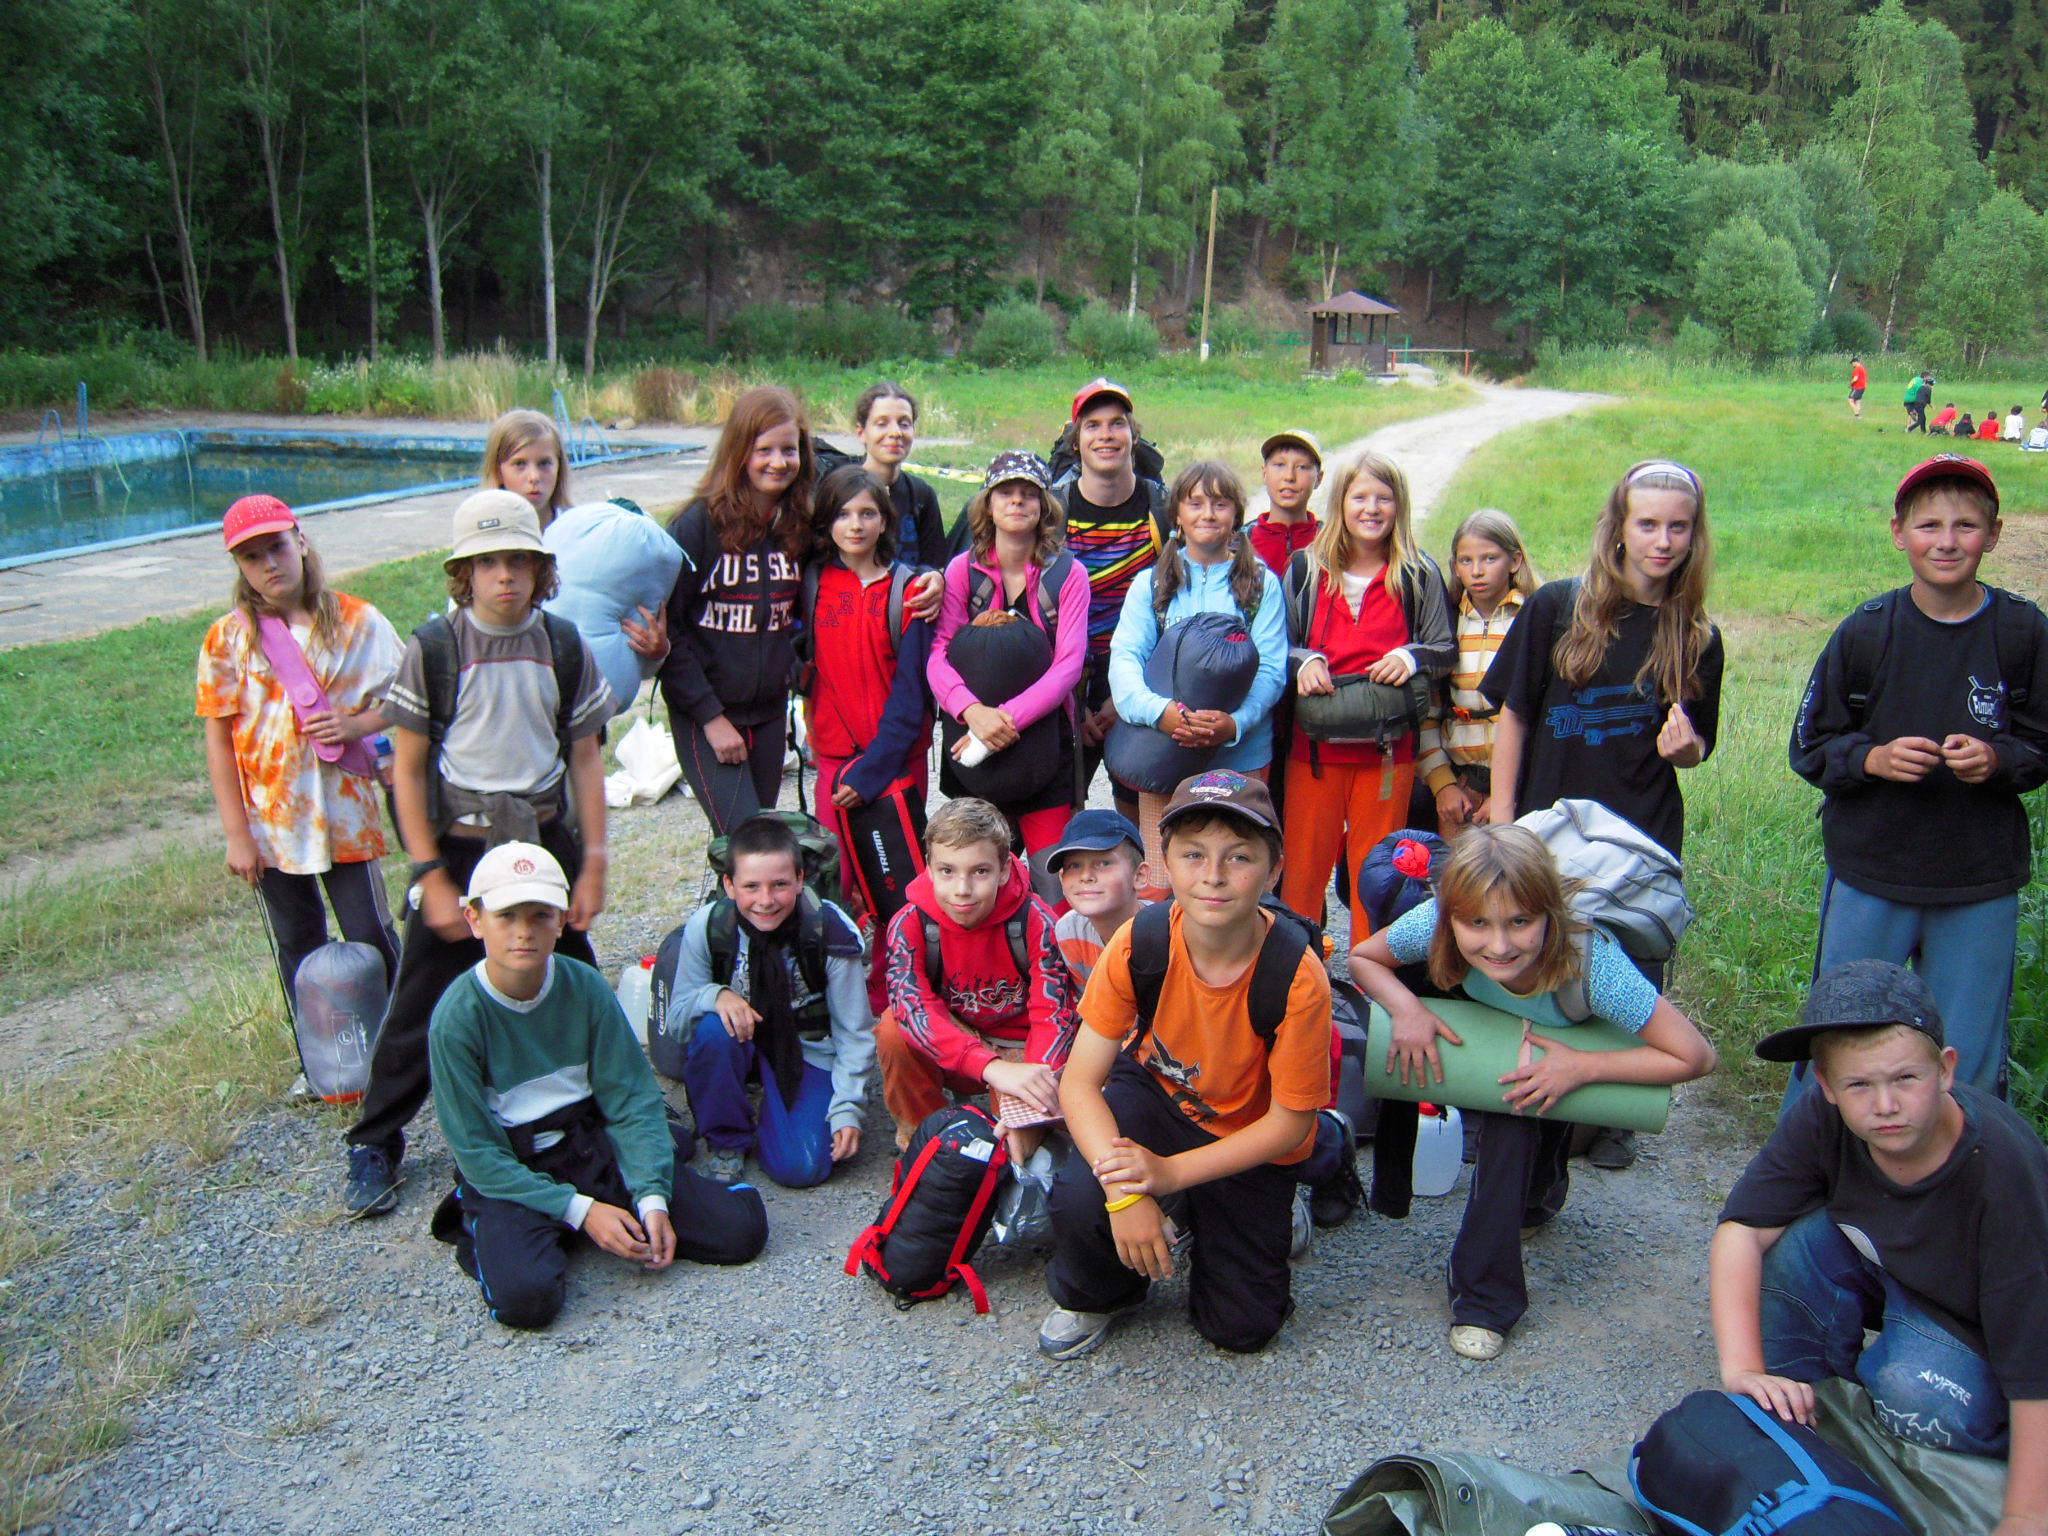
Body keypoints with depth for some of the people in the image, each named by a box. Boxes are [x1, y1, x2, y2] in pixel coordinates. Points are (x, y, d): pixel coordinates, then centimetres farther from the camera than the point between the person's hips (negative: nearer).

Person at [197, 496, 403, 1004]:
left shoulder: (355, 620, -4)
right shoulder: (227, 638, -3)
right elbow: (218, 742, -2)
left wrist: (357, 723, -17)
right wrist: (237, 836, -5)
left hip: (345, 810, -1)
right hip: (270, 820, 1)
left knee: (371, 939, 4)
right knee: (296, 949, 14)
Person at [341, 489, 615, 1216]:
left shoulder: (564, 646, -1)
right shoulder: (433, 649, -8)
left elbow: (584, 759, 5)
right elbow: (407, 770, -5)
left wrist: (592, 862, 1)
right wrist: (432, 876, -8)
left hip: (546, 836, 2)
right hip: (459, 844, -2)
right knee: (423, 1002, 2)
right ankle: (373, 1143, 18)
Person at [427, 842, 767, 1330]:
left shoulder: (585, 987, -8)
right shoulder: (458, 1015, -16)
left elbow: (632, 1100, -4)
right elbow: (476, 1151, -13)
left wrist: (653, 1199, -18)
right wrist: (579, 1211, -20)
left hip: (592, 1146, 3)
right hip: (507, 1174, -3)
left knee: (741, 1230, -11)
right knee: (526, 1295, -33)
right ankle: (486, 1235, 0)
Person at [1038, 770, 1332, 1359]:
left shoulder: (1297, 976, -30)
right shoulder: (1139, 942, -25)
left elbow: (1289, 1122, -19)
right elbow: (1080, 1082, -21)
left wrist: (1171, 1173, -29)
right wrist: (1122, 1188, -37)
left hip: (1249, 1142, 0)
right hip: (1155, 1092, 1)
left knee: (1244, 1328, -4)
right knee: (1080, 1198, -30)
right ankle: (1094, 1296, 6)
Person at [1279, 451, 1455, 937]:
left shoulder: (1419, 575, 4)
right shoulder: (1305, 569, 6)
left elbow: (1446, 650, 7)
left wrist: (1411, 657, -14)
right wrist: (1303, 661, -12)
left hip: (1388, 746, 0)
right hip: (1314, 741, 0)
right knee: (1304, 861, 4)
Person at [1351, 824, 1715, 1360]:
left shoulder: (1590, 963, -44)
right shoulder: (1435, 926, -38)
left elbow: (1696, 1057, -35)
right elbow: (1362, 958, -17)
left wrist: (1583, 1067, -39)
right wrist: (1406, 1007, -35)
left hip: (1575, 1051, -1)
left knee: (1514, 1126, -22)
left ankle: (1485, 1299, 3)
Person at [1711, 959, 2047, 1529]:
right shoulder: (1823, 1120, -23)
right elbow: (1741, 1232, -23)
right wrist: (1744, 1370, -33)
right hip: (1883, 1277, 4)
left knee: (1915, 1391, -33)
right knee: (1794, 1236, -24)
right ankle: (1791, 1406, -4)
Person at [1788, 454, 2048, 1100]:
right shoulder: (1865, 632, -5)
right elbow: (1811, 747, 0)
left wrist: (1996, 759, -16)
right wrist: (1873, 758, -18)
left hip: (1982, 884, 1)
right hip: (1869, 879, 0)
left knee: (1969, 1069, 11)